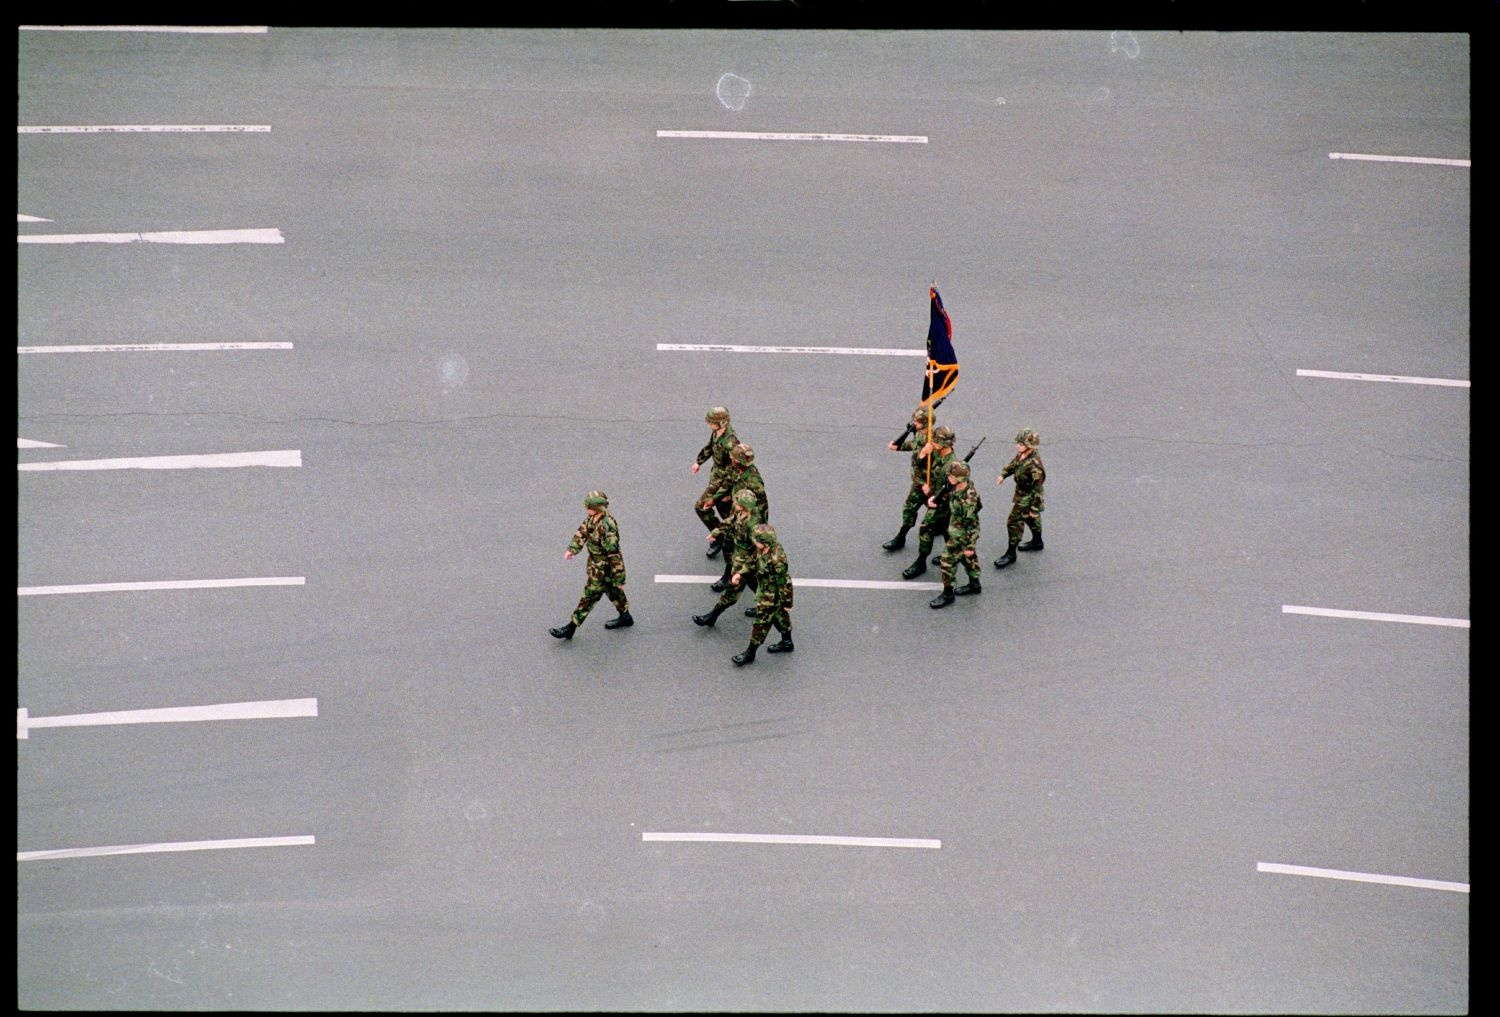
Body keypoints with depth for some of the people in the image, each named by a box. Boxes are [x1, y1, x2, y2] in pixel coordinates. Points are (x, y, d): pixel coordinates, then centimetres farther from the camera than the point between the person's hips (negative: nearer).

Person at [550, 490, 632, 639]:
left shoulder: (607, 528, -35)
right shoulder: (592, 517, -9)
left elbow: (614, 555, -29)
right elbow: (582, 531, 6)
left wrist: (619, 580, -22)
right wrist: (572, 549, -7)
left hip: (603, 568, -9)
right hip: (596, 563, 9)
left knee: (589, 597, 3)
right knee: (611, 590, 26)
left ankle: (570, 628, 13)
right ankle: (625, 617, 45)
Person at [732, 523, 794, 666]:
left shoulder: (777, 560, -39)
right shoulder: (761, 550, -13)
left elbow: (783, 582, -27)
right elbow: (755, 564, 9)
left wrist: (786, 602, -16)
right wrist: (740, 574, 0)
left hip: (772, 596, -9)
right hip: (765, 591, 9)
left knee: (762, 621, 6)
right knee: (779, 615, 27)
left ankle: (750, 653, 22)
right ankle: (787, 642, 49)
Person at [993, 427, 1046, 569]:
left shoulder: (1034, 466, -37)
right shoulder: (1022, 455, -11)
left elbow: (1037, 489, -29)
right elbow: (1014, 463, 14)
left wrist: (1034, 509, -22)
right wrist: (1003, 475, 9)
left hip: (1027, 498, -9)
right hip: (1021, 494, 9)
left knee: (1014, 523, 0)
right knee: (1030, 519, 29)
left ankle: (1011, 554, 15)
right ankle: (1037, 542, 51)